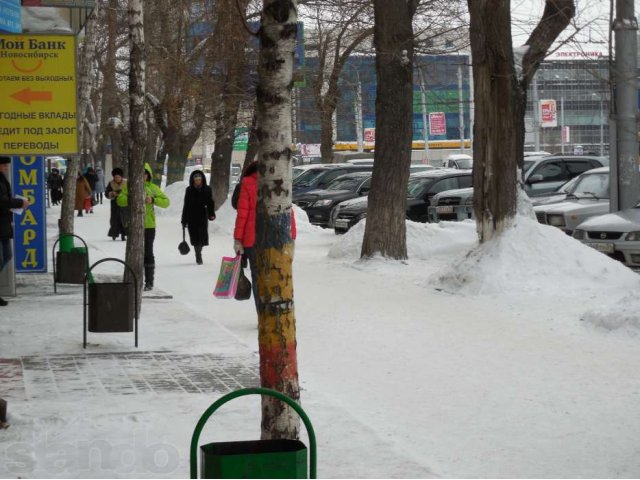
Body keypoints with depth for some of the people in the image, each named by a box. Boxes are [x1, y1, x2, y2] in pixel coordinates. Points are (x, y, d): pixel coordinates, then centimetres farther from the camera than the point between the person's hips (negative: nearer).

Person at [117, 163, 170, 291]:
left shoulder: (153, 188, 5)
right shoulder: (129, 186, 4)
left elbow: (166, 202, 2)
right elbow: (120, 200, -7)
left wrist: (153, 200, -15)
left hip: (148, 225, -1)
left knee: (148, 253, 1)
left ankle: (149, 281, 5)